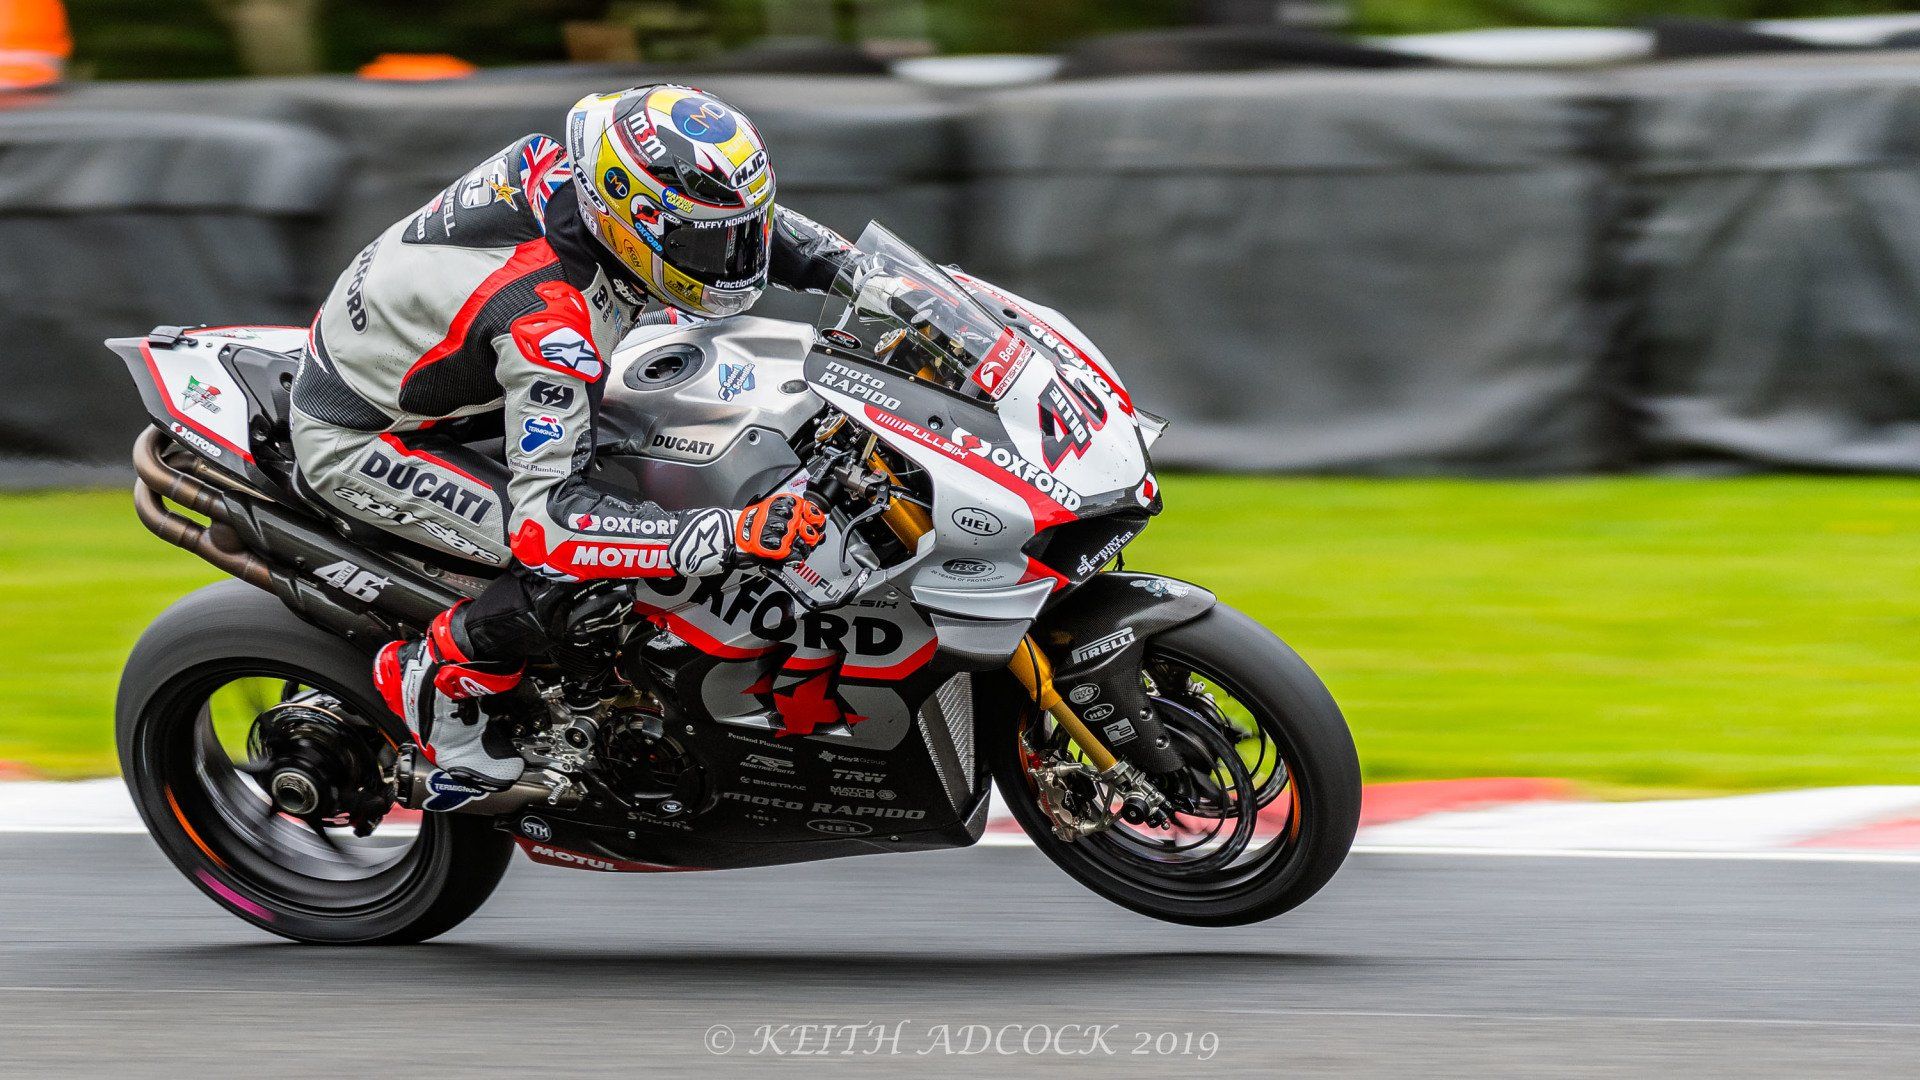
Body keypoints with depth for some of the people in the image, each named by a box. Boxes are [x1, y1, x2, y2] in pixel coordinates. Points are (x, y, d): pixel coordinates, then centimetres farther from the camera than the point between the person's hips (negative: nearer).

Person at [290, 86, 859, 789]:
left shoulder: (570, 165, -15)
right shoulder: (552, 325, -38)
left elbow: (736, 223, 7)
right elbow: (548, 517, -37)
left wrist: (853, 268, -5)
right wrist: (735, 536, -43)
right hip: (356, 439, -9)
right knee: (575, 574, -23)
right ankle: (432, 677, 2)